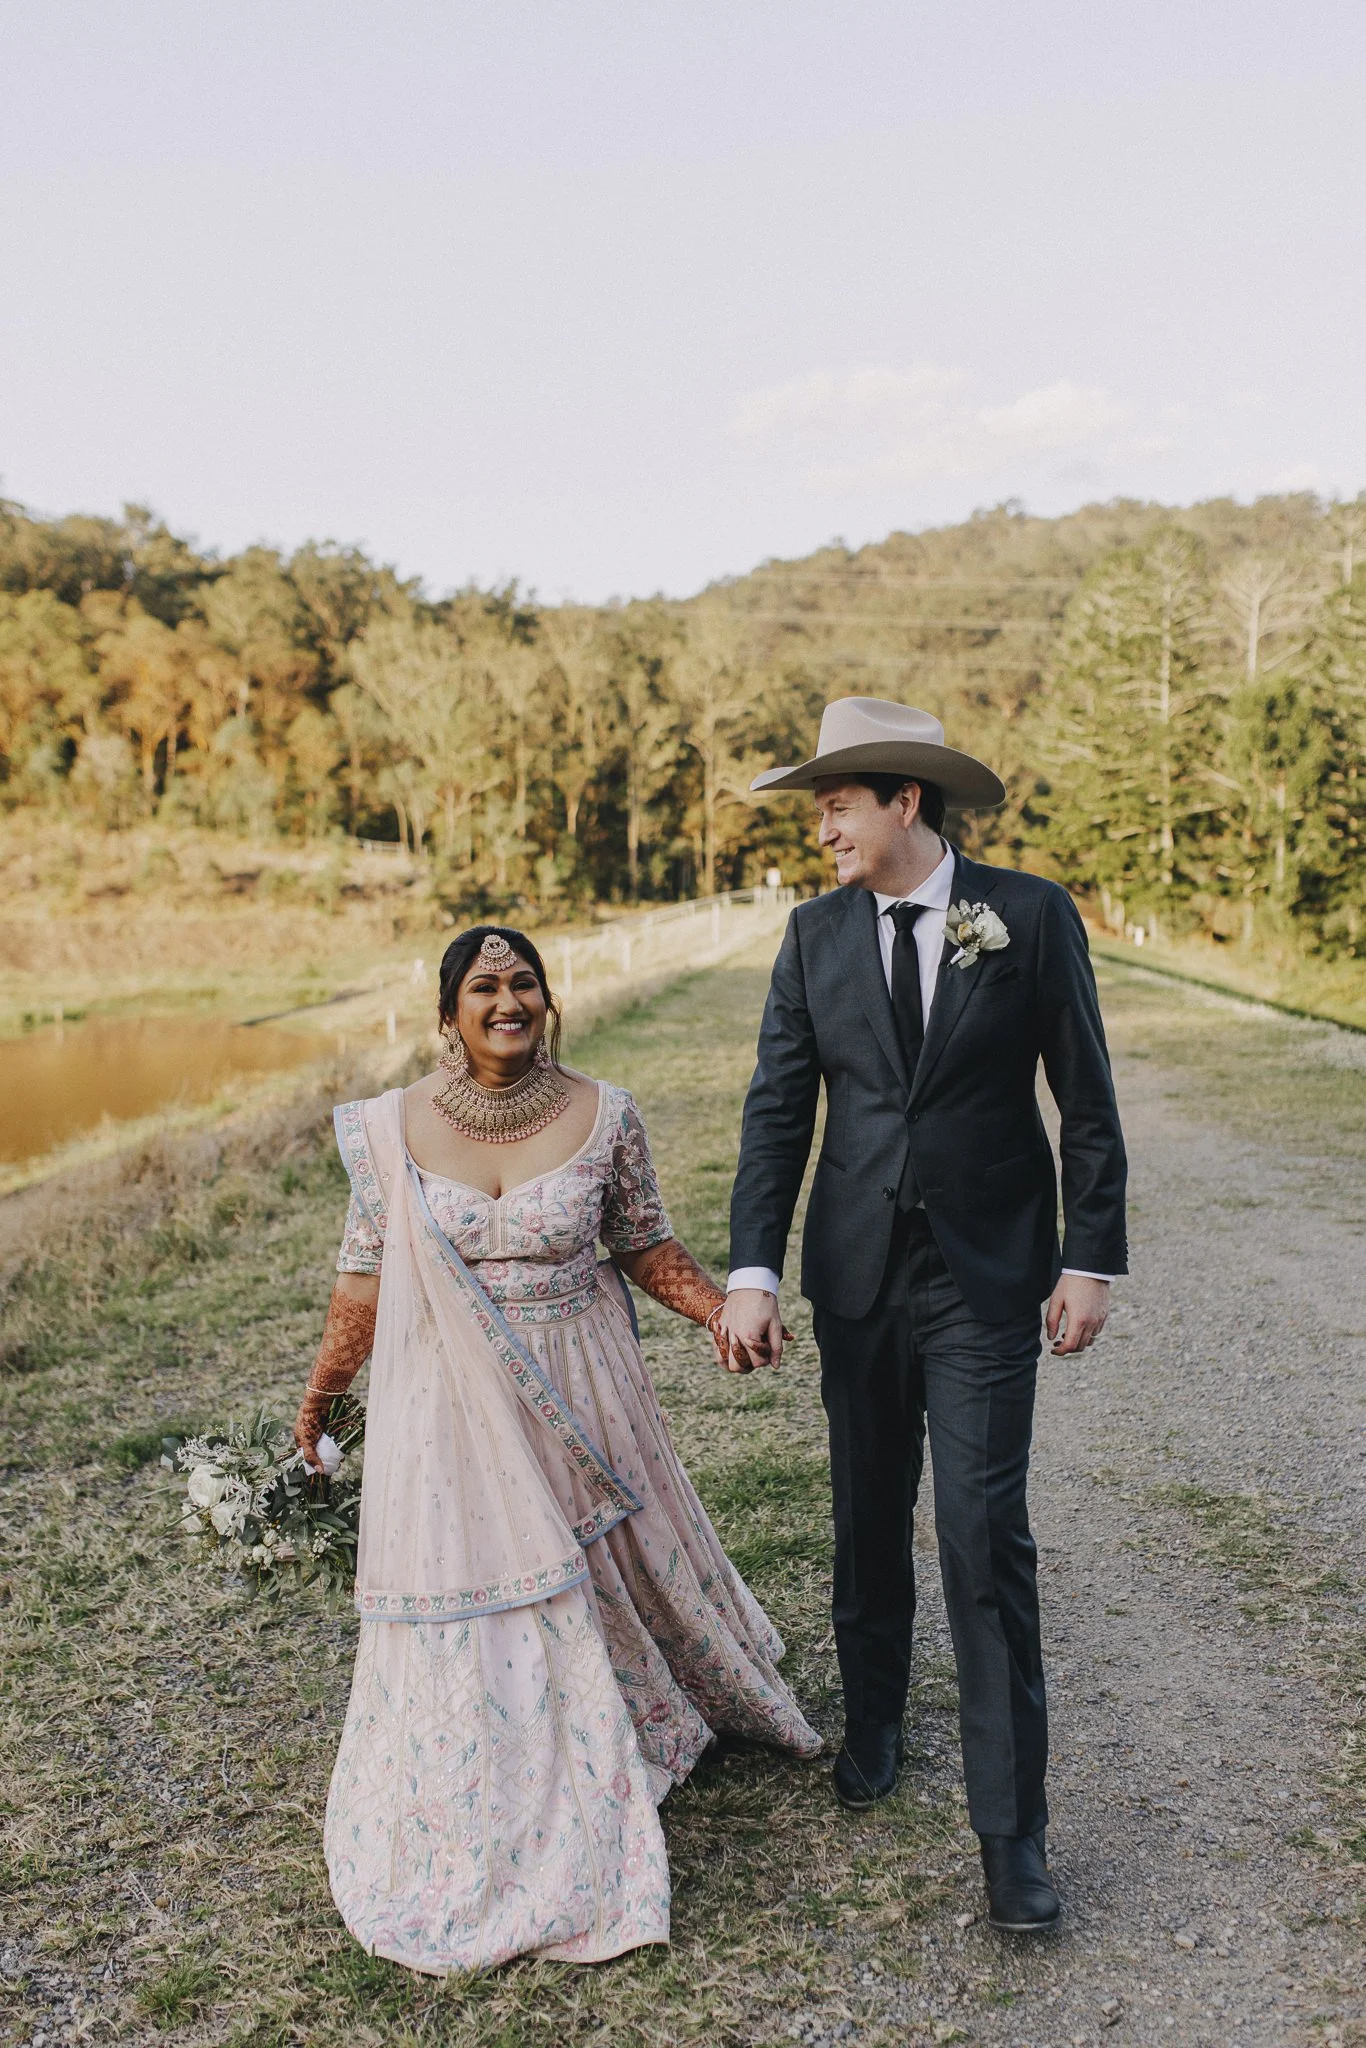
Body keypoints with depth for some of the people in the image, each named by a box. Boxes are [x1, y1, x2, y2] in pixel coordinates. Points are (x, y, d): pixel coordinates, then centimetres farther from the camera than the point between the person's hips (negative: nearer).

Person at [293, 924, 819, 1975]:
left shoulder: (603, 1115, -8)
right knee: (467, 1601, 7)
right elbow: (367, 1274, 2)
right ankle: (481, 1838, 29)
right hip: (450, 1410, 0)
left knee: (606, 1565, 17)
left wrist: (723, 1304, -13)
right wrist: (320, 1393, 9)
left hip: (579, 1396, 1)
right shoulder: (392, 1128, -8)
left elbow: (645, 1244, 2)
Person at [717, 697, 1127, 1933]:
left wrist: (1092, 1260, -4)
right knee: (868, 1520, 16)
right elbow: (778, 1111, 1)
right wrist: (752, 1274, -6)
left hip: (986, 1277, -3)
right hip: (857, 1275, 3)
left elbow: (1086, 1100, -2)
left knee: (986, 1542, -3)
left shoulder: (1033, 915, -5)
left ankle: (1012, 1828, 9)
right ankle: (874, 1718, 39)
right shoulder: (816, 934, 2)